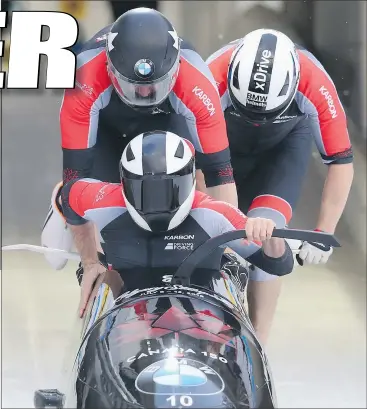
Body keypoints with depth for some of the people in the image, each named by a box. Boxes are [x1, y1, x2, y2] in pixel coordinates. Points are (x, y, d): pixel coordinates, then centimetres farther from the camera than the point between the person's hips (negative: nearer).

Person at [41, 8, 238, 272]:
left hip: (165, 122, 1)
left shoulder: (198, 85, -40)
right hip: (104, 124, 0)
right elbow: (76, 171, -38)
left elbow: (219, 171, -32)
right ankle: (65, 205, 17)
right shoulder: (86, 80, -42)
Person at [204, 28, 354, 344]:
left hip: (286, 144, -1)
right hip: (226, 146, 1)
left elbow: (341, 163, -25)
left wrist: (324, 233, -27)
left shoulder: (314, 86, -36)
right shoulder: (215, 81, -39)